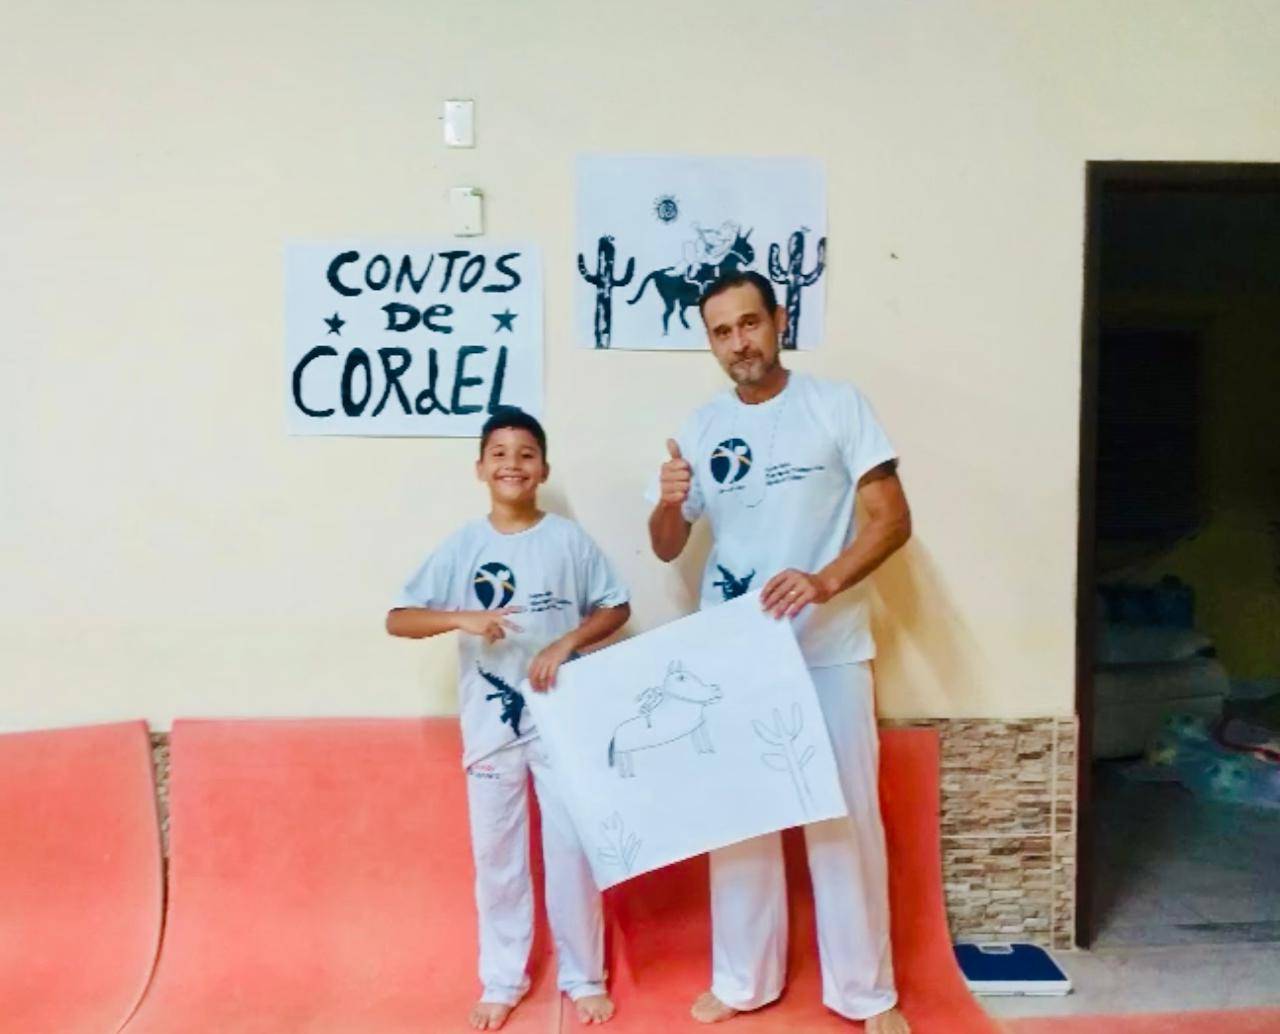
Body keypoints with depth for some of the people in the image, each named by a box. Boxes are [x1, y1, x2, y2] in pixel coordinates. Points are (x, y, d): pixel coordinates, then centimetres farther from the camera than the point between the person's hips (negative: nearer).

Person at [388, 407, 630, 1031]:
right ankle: (502, 981, 31)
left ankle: (584, 977, 28)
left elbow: (616, 608, 2)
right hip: (490, 726, 1)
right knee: (496, 855, 12)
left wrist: (567, 642, -14)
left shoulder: (569, 539, -3)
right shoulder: (462, 547, -3)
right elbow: (396, 620, -6)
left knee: (571, 849, 9)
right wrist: (463, 618, -23)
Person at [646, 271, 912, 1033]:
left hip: (830, 651, -2)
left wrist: (826, 581, -25)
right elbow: (667, 548, 8)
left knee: (846, 816, 6)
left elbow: (894, 519, -8)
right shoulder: (702, 428, 5)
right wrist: (668, 504, -15)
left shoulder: (838, 405, -3)